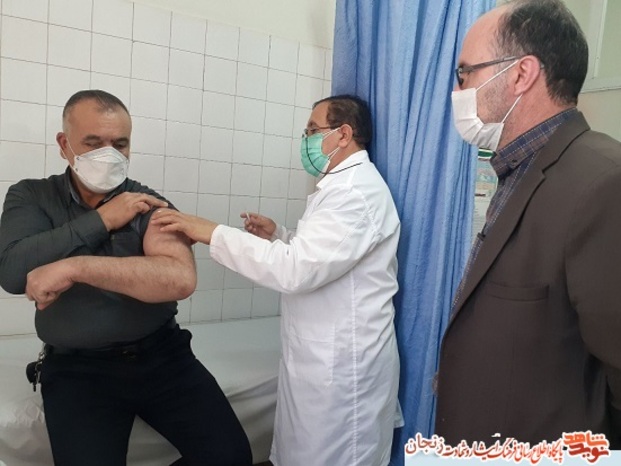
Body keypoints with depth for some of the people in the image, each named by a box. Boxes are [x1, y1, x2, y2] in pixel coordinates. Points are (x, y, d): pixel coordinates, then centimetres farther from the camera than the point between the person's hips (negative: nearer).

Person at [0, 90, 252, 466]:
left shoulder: (149, 205, -3)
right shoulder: (30, 198, 3)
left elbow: (181, 279, -21)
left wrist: (75, 268, -24)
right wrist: (101, 220, -15)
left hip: (161, 354, 0)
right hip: (77, 368, 0)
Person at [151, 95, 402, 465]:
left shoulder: (357, 190, -21)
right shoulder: (344, 184, 14)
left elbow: (296, 269, -30)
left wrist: (211, 232, -24)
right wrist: (277, 235, 6)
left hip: (342, 363, -10)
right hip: (323, 355, 10)